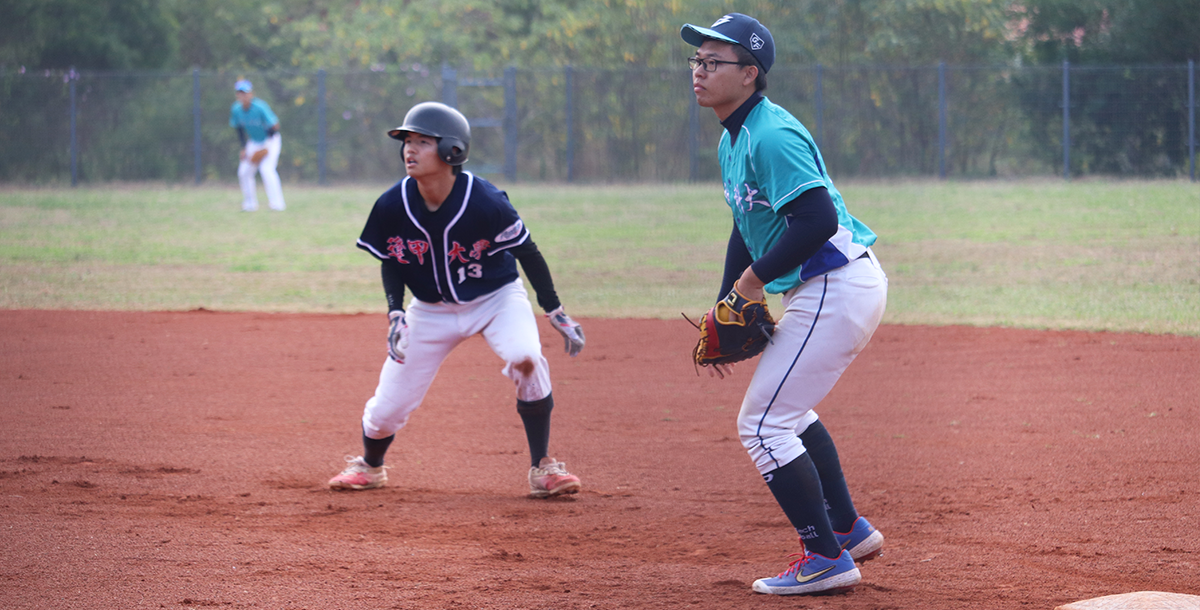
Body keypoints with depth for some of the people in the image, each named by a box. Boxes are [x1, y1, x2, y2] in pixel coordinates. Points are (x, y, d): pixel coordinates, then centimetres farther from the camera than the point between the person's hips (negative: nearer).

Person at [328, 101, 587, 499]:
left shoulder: (486, 202, -28)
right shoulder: (393, 206, -19)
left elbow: (527, 252, -13)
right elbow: (391, 264, -1)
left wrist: (556, 313, -9)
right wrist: (396, 312, -17)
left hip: (497, 298, -3)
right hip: (431, 309, 3)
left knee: (526, 358, -32)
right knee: (387, 407, 0)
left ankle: (542, 468, -14)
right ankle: (370, 466, 36)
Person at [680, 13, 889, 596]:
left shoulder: (772, 137, -20)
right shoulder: (732, 141, 14)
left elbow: (818, 220, -29)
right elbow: (746, 229, 22)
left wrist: (755, 279, -18)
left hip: (836, 287, -11)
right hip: (821, 290, 11)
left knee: (762, 423, -8)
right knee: (786, 410, 26)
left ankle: (826, 558, -2)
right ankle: (849, 530, 33)